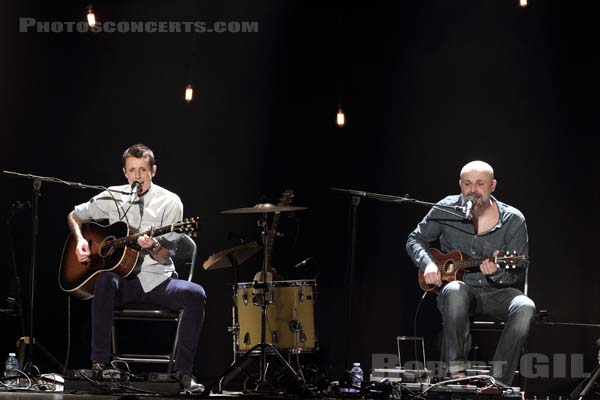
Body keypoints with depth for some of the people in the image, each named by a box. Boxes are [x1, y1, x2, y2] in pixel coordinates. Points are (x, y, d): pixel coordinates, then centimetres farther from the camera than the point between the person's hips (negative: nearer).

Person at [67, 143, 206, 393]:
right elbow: (74, 216, 19)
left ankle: (183, 371, -23)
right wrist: (80, 240, 0)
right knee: (106, 281, -36)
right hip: (123, 277, 0)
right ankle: (99, 364, -30)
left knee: (195, 294, -29)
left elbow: (165, 257, -3)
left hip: (157, 279, 0)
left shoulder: (169, 202, -1)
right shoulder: (112, 198, 5)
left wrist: (153, 247, -27)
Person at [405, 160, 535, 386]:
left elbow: (519, 273, -5)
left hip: (496, 293, 0)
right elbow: (416, 240, 9)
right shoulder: (446, 210, -2)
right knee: (455, 291, -38)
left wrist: (497, 273, -29)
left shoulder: (513, 220, -6)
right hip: (460, 287, 0)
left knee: (525, 307, -32)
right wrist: (428, 264, -12)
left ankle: (498, 382, -28)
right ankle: (456, 372, -32)